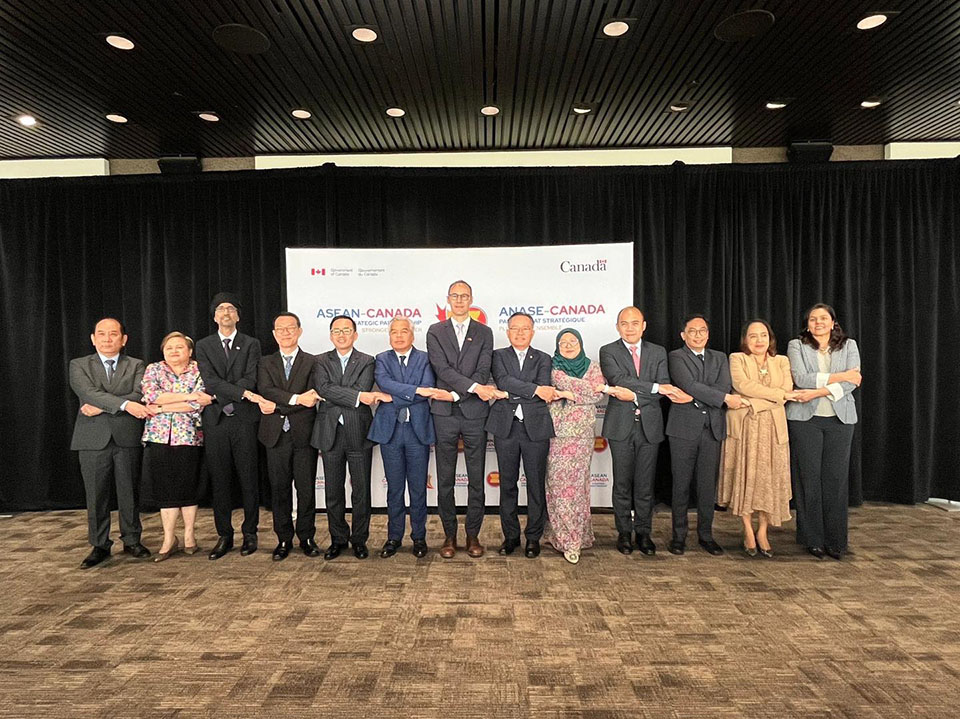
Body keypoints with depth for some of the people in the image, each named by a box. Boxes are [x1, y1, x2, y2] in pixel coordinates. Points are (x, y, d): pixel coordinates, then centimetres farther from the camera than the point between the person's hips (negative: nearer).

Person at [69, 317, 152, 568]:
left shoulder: (136, 366, 9)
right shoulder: (79, 365, 7)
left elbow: (139, 395, -7)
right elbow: (90, 393, -11)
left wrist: (101, 407, -13)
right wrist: (125, 404, -24)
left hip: (128, 438, 0)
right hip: (94, 439, 0)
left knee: (129, 492, 7)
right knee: (96, 495, 5)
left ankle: (131, 541, 21)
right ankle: (99, 546, 19)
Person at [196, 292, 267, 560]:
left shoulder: (251, 344, 9)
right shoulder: (203, 346, 10)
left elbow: (250, 378, -4)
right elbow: (210, 381, -4)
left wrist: (222, 396, -13)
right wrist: (244, 393, -16)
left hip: (244, 420, -1)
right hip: (215, 420, 1)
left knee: (249, 479, 3)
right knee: (219, 480, 6)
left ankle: (250, 533, 15)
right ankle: (224, 535, 16)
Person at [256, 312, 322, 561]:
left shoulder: (313, 362, 4)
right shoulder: (265, 363, 11)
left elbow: (311, 400, -7)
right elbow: (266, 391, -8)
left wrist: (277, 407, -12)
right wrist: (296, 398, -21)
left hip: (304, 435, -2)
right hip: (276, 435, 2)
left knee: (306, 488, 3)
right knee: (279, 489, 8)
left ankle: (307, 537, 18)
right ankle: (284, 539, 20)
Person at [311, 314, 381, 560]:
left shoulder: (366, 362, 3)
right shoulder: (321, 361, 6)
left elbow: (363, 391, -13)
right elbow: (323, 388, -12)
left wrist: (334, 396, -12)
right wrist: (357, 397, -20)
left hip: (358, 433, -1)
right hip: (330, 434, 1)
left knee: (361, 491, 6)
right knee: (333, 491, 10)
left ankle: (359, 539, 21)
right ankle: (338, 539, 25)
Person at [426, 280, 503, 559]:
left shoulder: (484, 333, 9)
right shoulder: (435, 331, 6)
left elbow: (483, 371, -3)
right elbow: (442, 368, -8)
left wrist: (456, 393, -15)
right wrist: (475, 388, -19)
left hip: (475, 413, 1)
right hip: (444, 413, 0)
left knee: (476, 480, 6)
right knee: (445, 480, 6)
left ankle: (473, 534, 19)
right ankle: (449, 535, 19)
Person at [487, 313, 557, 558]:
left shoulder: (543, 359, 9)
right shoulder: (498, 356, 8)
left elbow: (545, 391, -7)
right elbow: (504, 381, -12)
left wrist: (510, 394, -10)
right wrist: (534, 389, -20)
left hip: (535, 428, 0)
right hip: (506, 427, 0)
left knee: (536, 485, 5)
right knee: (508, 484, 8)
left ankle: (533, 537, 19)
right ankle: (510, 535, 22)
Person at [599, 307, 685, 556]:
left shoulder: (658, 352, 10)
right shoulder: (608, 352, 2)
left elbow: (665, 389, -1)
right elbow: (619, 379, -15)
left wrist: (635, 395, -13)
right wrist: (655, 387, -18)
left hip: (649, 426, 2)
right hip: (621, 426, -2)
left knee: (645, 484, 6)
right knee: (622, 483, 5)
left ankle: (643, 532, 19)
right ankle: (624, 533, 18)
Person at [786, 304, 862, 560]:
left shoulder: (849, 345, 10)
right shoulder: (796, 346, 6)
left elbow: (853, 381, -4)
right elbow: (801, 378, -9)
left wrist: (817, 392, -14)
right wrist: (839, 376, -9)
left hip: (840, 419, 2)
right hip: (805, 418, -1)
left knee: (837, 477, 1)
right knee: (809, 478, 0)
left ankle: (835, 541, 12)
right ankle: (813, 539, 10)